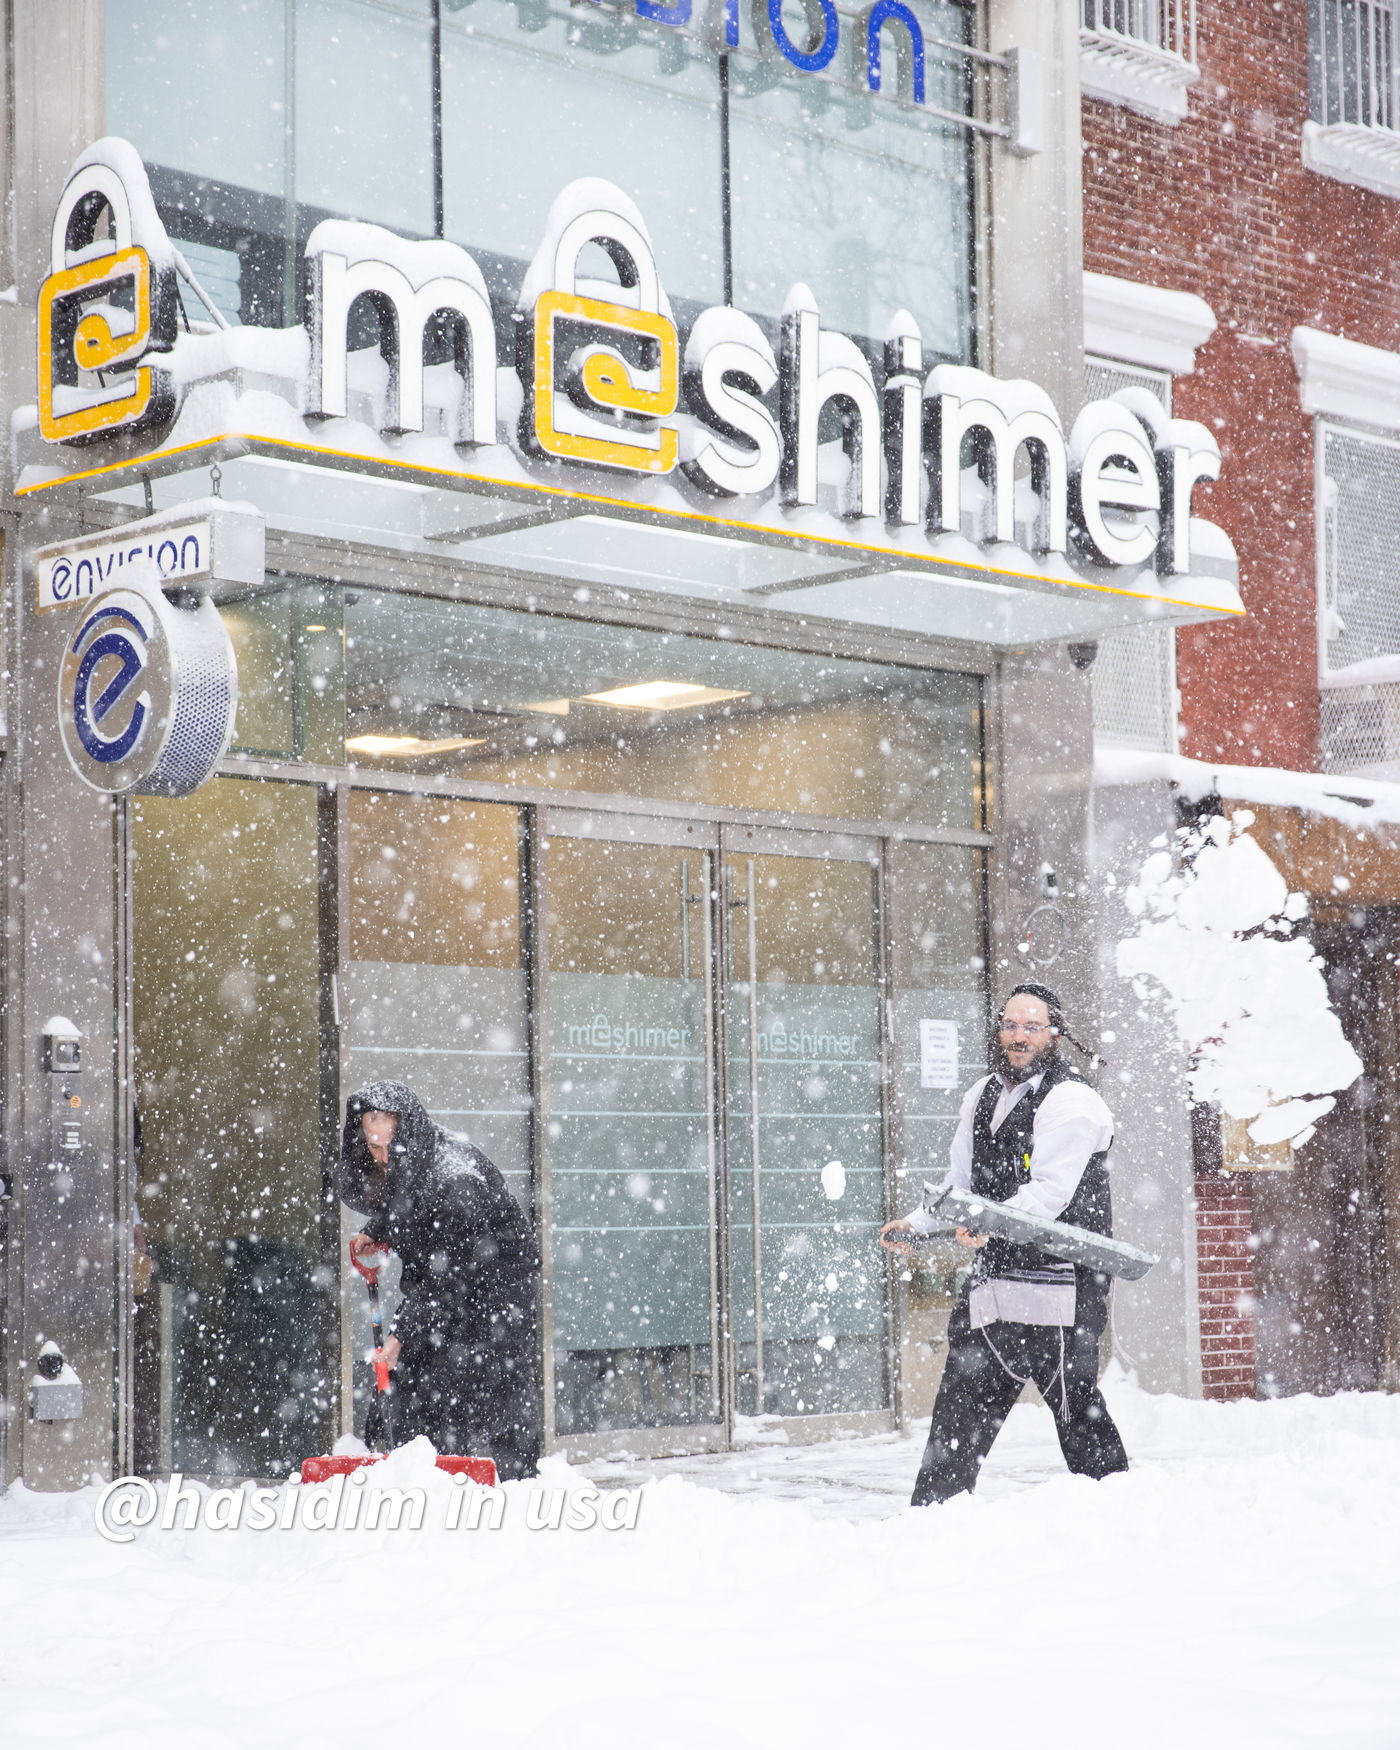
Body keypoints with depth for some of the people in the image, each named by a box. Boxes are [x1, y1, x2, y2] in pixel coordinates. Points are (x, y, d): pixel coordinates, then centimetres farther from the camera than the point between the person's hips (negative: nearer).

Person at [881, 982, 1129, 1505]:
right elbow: (961, 1182, 28)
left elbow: (1050, 1191, -20)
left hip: (1057, 1282, -8)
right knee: (959, 1403, 9)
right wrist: (917, 1224, 17)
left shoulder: (1071, 1103, -8)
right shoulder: (982, 1097, 17)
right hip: (993, 1280, 8)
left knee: (1074, 1404, -6)